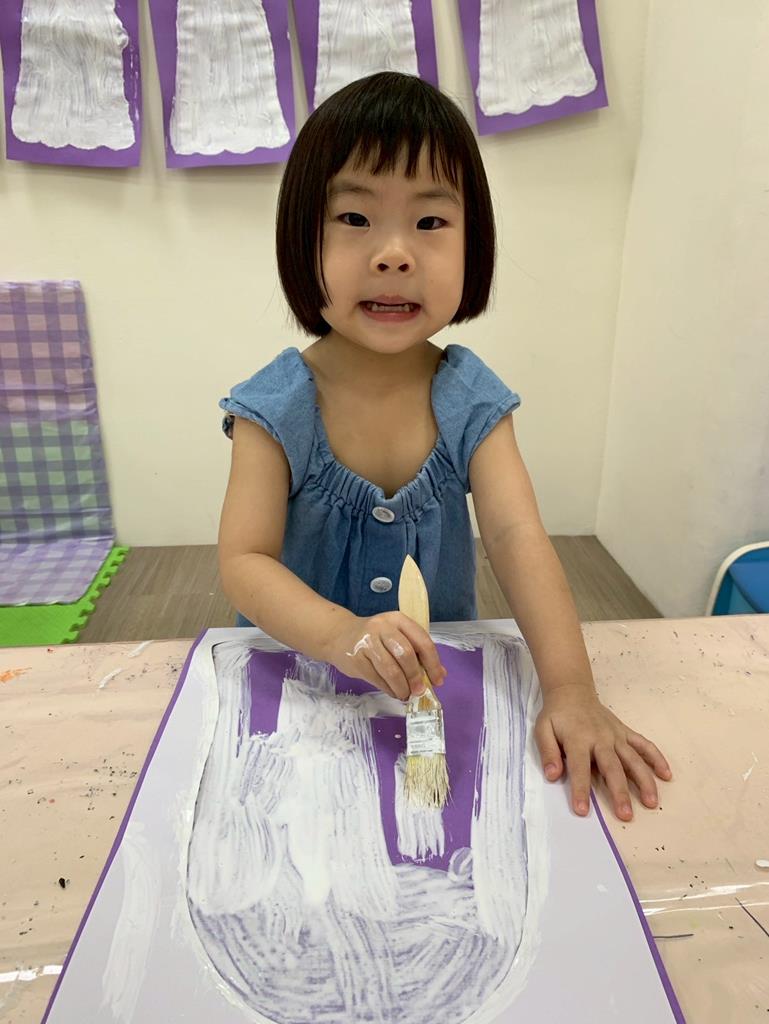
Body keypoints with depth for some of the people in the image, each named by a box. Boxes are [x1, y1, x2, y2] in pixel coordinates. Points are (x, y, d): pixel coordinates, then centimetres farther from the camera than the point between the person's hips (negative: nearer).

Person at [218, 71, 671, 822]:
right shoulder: (276, 408, -14)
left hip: (442, 678, 2)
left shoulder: (472, 400, -8)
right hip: (299, 674, -1)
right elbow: (243, 560, -18)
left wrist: (570, 689, -29)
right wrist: (342, 635, -37)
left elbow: (518, 539, -16)